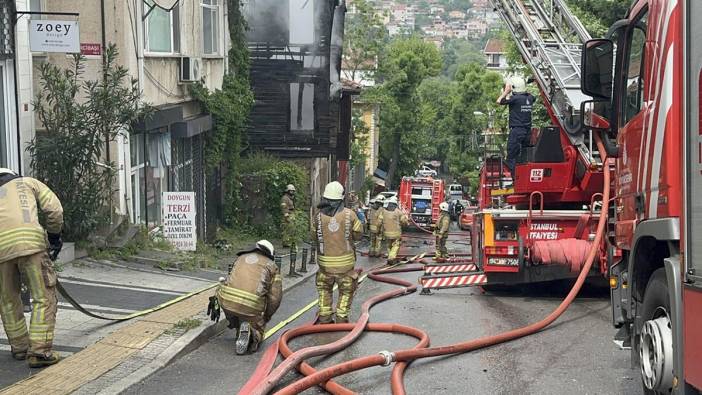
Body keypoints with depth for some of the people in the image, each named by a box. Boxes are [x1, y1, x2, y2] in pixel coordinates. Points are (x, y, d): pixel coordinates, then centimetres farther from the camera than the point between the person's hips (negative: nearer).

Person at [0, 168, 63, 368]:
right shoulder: (28, 183, 26)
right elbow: (54, 209, 11)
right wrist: (54, 235, 23)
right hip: (30, 241, -3)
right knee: (44, 297, 3)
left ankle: (19, 347, 29)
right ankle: (39, 350, -4)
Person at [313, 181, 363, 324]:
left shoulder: (319, 216, -8)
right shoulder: (349, 214, -11)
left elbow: (315, 236, 4)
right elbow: (358, 234, -1)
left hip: (325, 262, 1)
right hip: (345, 261, -1)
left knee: (324, 289, 21)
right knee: (346, 291, 16)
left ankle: (324, 317, 21)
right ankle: (341, 318, 14)